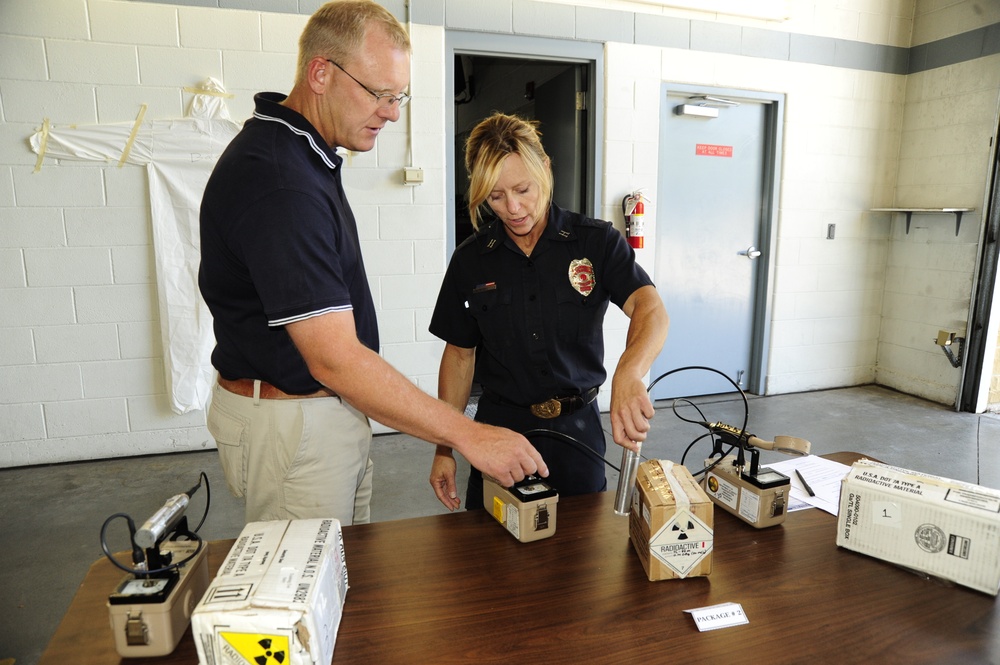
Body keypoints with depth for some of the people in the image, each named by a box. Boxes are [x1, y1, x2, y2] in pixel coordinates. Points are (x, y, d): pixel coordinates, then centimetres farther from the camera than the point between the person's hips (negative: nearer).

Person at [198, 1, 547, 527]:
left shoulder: (302, 152, 7)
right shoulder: (277, 183, -26)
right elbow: (336, 360, -29)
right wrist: (468, 436, -25)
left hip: (330, 406, 10)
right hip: (292, 424, -9)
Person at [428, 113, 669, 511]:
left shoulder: (597, 242, -6)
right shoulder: (470, 261, -1)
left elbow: (651, 309, -21)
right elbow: (459, 354, 3)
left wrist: (628, 376, -42)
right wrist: (444, 448, 1)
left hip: (577, 429, 0)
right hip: (500, 426, 1)